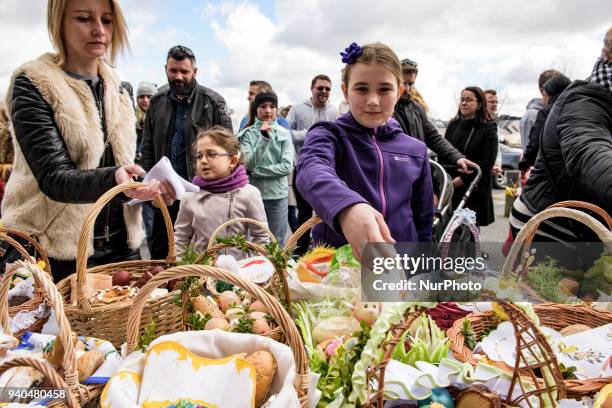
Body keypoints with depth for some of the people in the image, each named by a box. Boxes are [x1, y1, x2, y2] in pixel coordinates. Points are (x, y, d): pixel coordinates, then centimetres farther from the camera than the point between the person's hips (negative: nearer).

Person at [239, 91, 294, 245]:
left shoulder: (284, 133, 1)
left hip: (278, 194, 1)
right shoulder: (247, 134, -1)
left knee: (277, 242, 9)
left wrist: (256, 171, -11)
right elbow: (248, 164, -12)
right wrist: (264, 138, -20)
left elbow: (287, 167, -6)